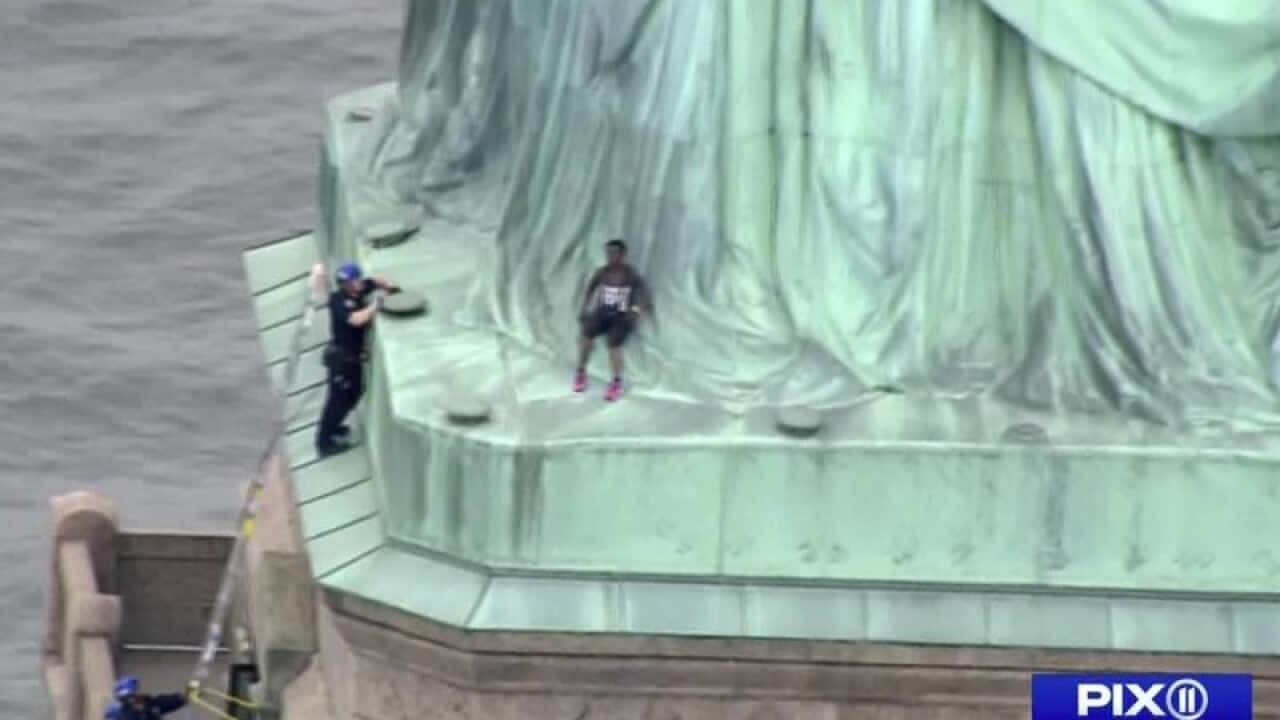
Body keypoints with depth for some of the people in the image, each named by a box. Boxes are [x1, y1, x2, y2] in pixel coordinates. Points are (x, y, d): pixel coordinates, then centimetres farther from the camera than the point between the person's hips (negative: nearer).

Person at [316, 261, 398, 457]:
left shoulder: (359, 290, -1)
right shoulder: (338, 300, -24)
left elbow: (376, 282, 17)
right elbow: (356, 319, -37)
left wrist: (389, 287, -2)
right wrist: (375, 306, -28)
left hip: (354, 355, 9)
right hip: (341, 356, -9)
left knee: (354, 393, 22)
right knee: (339, 397, -2)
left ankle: (332, 427, 42)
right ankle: (324, 442, 7)